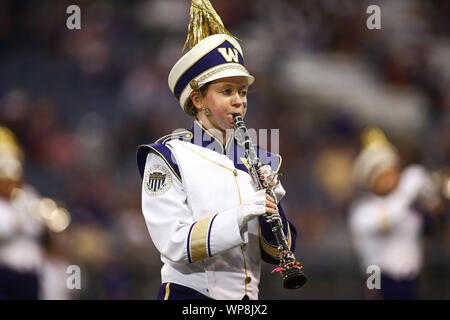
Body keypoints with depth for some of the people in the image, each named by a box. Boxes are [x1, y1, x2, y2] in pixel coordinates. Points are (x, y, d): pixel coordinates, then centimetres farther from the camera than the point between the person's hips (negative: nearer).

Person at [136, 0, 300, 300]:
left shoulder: (259, 162, 10)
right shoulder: (169, 157, -3)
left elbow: (277, 253, 7)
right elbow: (173, 242, -14)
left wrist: (271, 207, -10)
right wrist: (236, 219, -25)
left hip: (247, 296, 5)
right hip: (189, 293, -5)